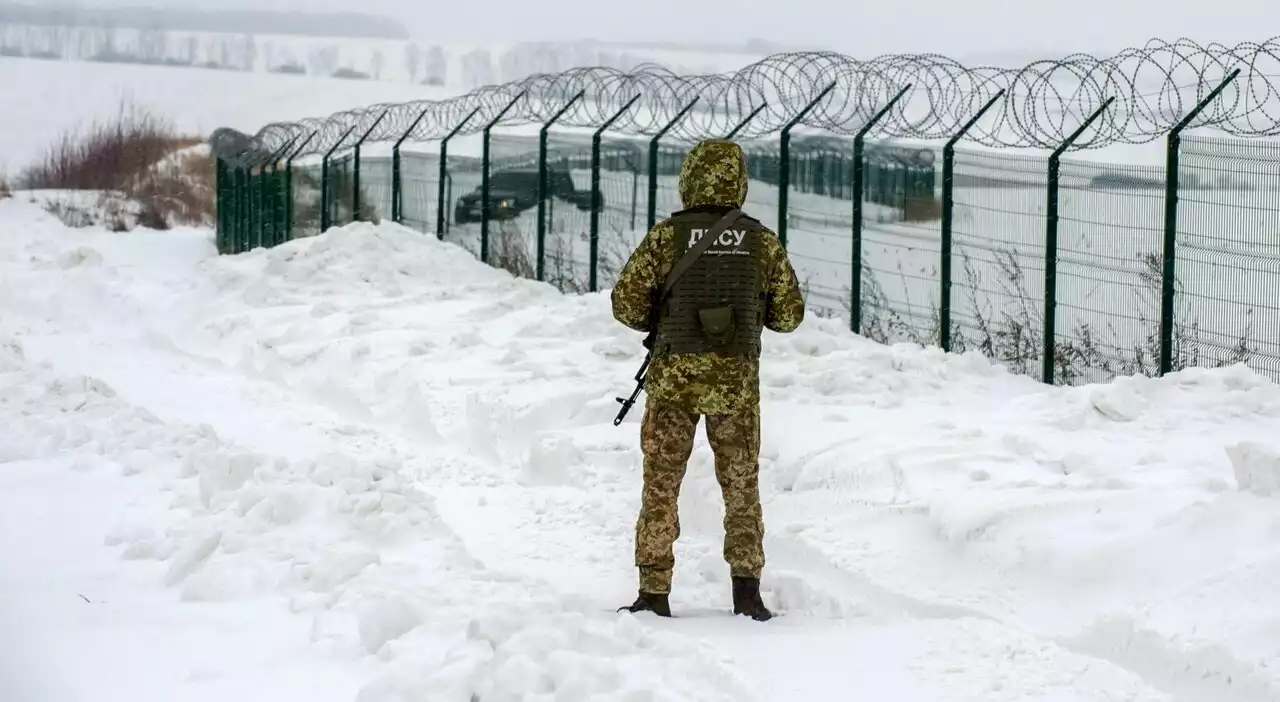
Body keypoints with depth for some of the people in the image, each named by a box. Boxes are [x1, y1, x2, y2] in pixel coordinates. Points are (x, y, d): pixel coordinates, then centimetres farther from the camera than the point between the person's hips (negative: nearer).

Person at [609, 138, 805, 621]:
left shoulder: (667, 235, -6)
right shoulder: (762, 241, -1)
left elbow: (626, 304, -6)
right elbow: (789, 315, 5)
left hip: (674, 377, -1)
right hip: (738, 381, 1)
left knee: (661, 486, 9)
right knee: (742, 485, 15)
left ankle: (654, 594, 8)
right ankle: (747, 590, 12)